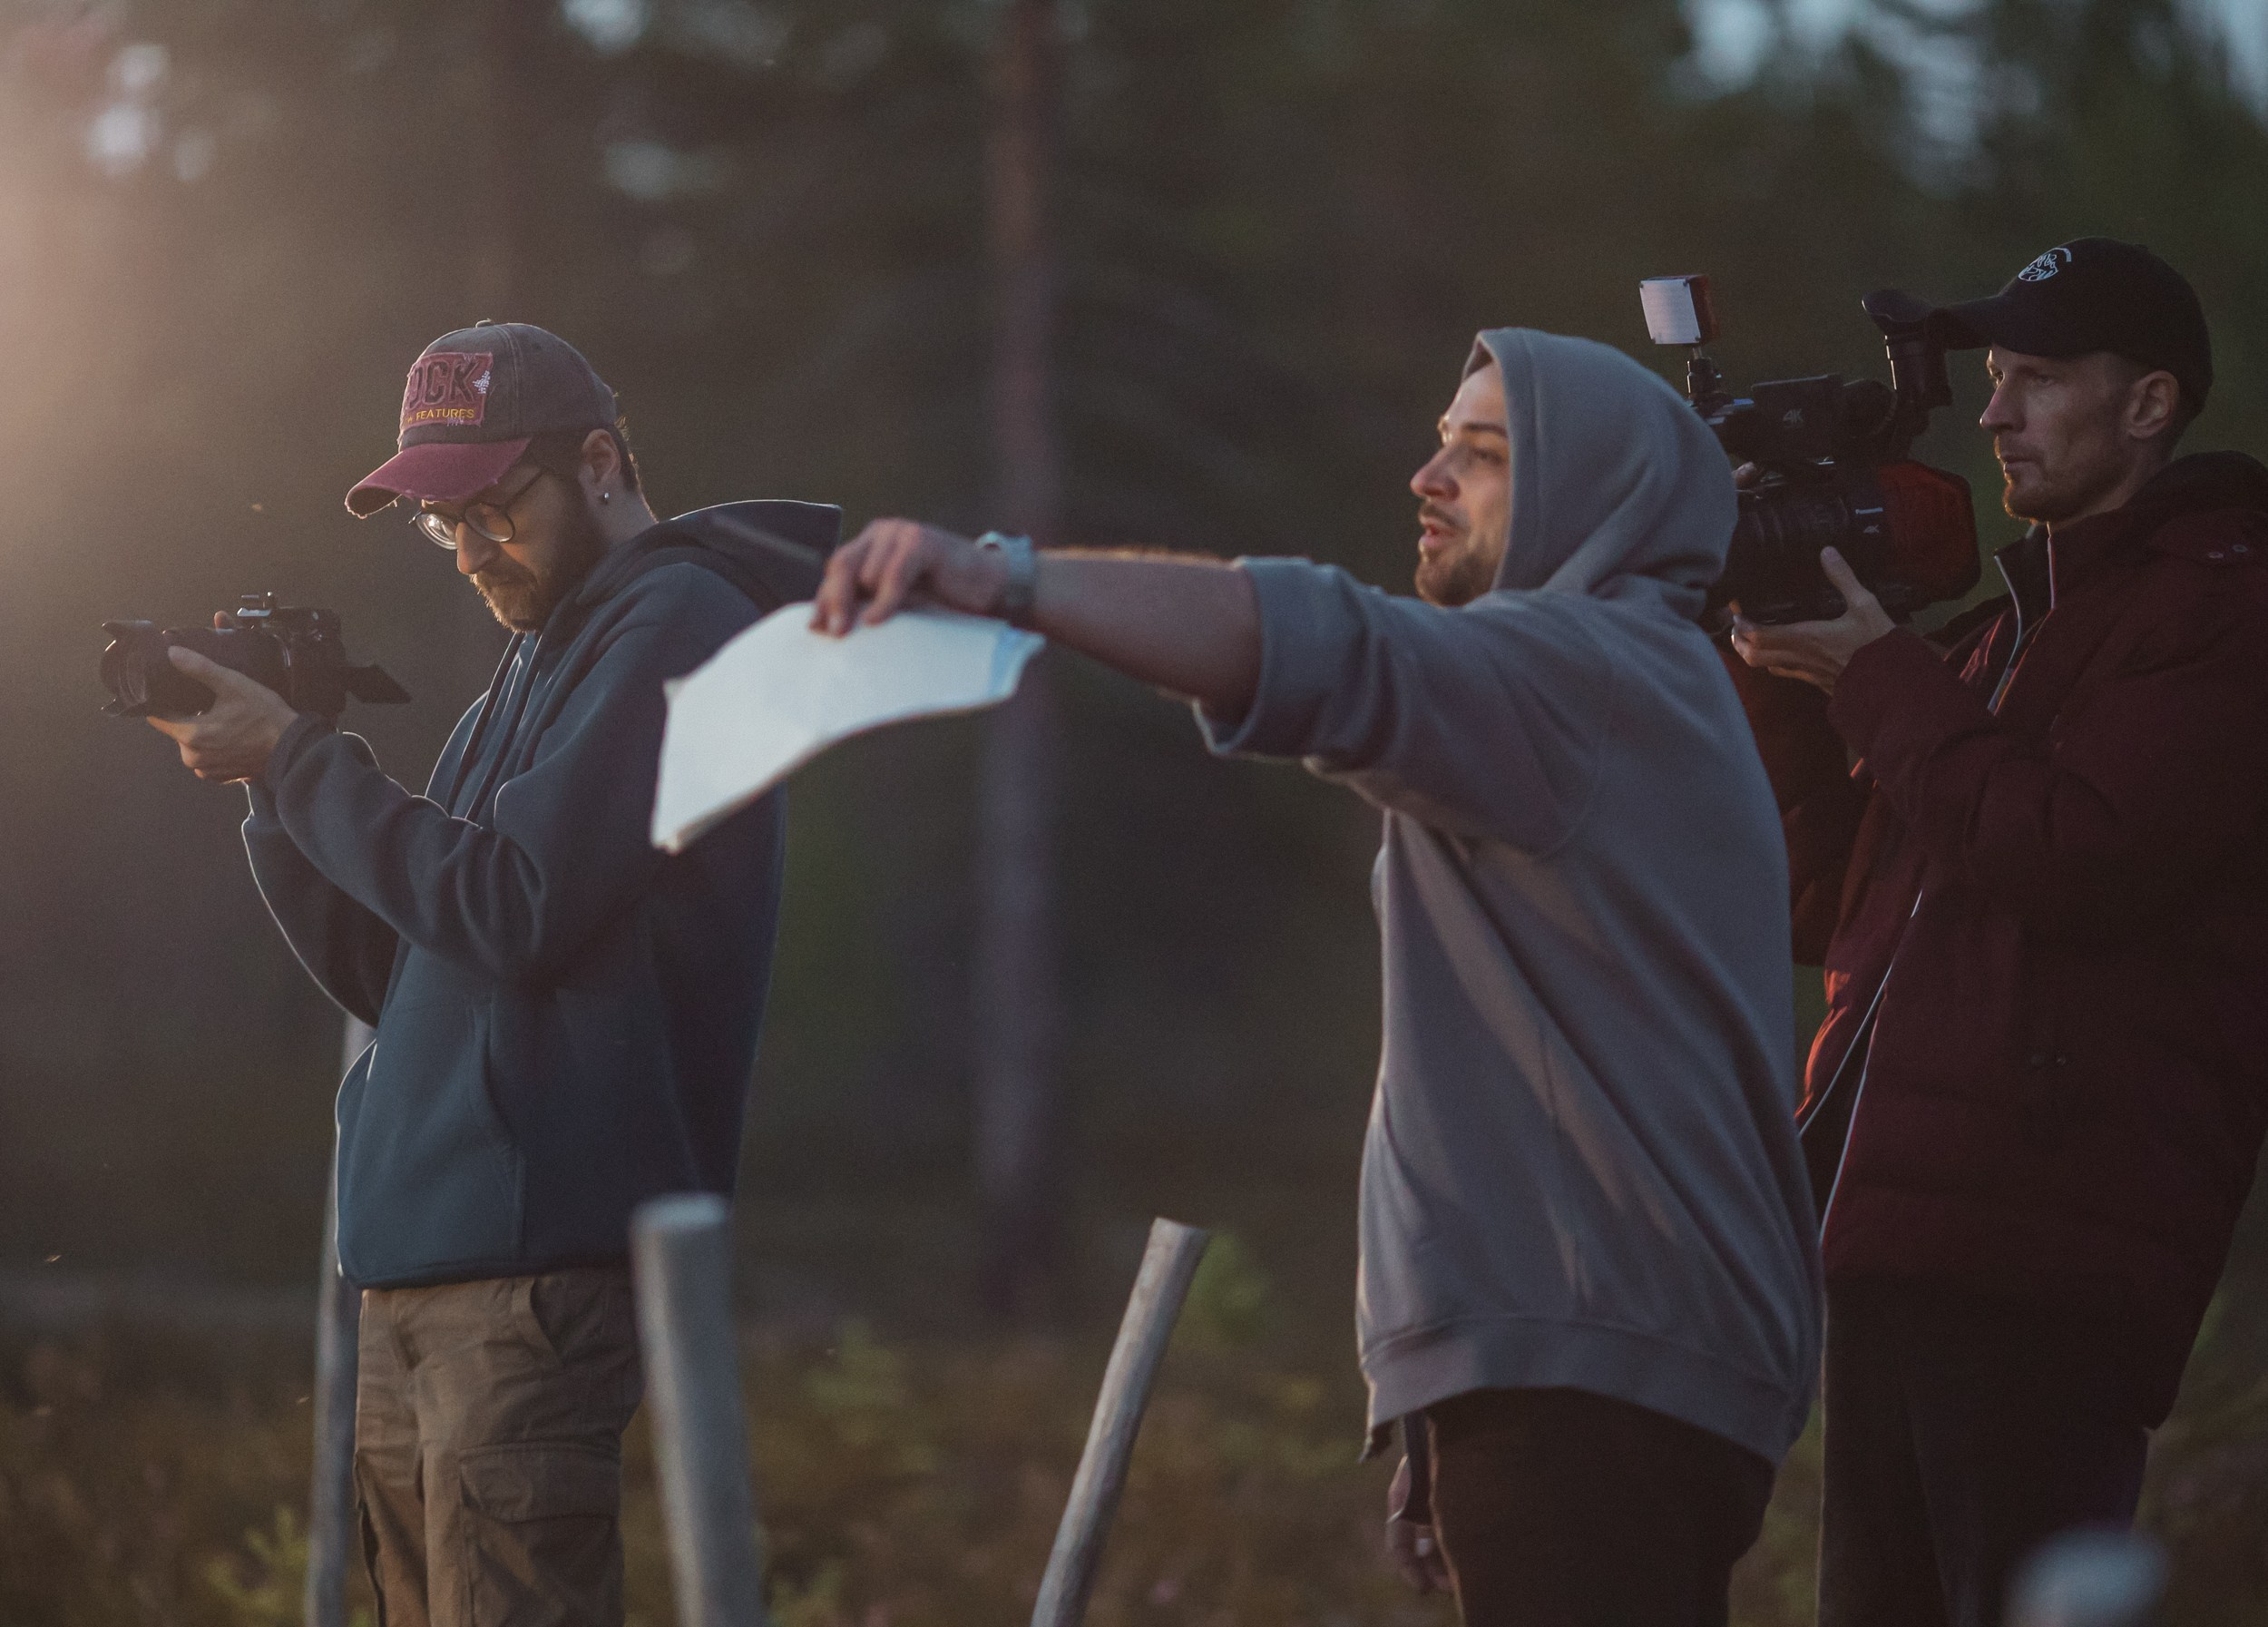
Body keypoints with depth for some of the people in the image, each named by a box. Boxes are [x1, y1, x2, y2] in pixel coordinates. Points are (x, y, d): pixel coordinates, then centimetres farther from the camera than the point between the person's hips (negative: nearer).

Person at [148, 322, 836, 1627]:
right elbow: (390, 973, 21)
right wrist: (277, 779, 6)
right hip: (420, 1274, 9)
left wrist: (299, 761, -9)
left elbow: (515, 910, -17)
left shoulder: (676, 626, -7)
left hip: (541, 1262, -9)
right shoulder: (542, 661, 23)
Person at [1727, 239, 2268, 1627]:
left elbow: (2075, 856, -17)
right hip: (1899, 1241, 9)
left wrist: (1877, 679, -7)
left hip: (2041, 1262, -9)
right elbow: (1832, 914, 22)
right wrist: (1794, 687, 9)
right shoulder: (2004, 626, 25)